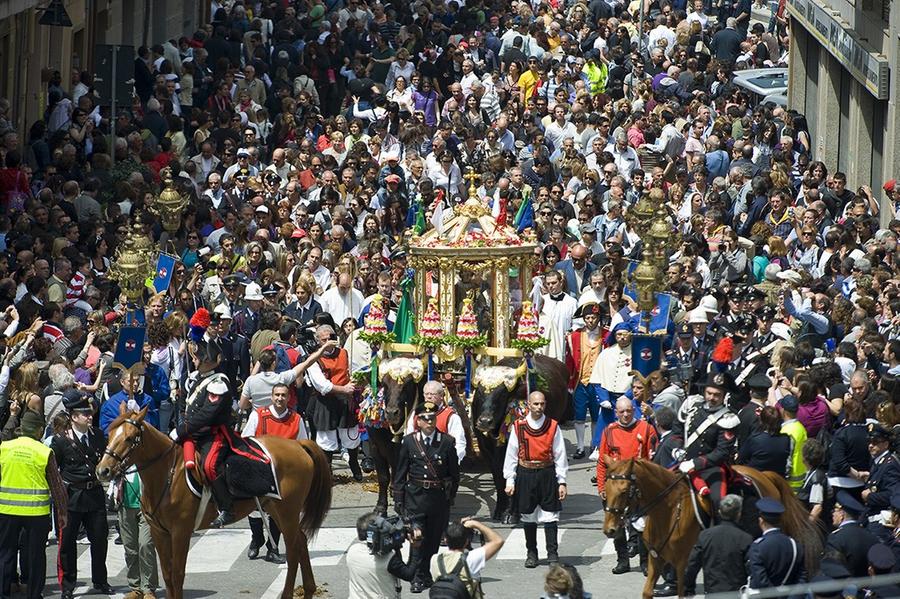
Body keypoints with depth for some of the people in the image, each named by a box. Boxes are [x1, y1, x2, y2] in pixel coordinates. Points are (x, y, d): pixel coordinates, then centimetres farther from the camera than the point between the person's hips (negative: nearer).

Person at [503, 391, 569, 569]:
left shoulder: (553, 426, 0)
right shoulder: (518, 427, -1)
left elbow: (560, 456, 1)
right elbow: (511, 455, 3)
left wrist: (562, 482, -2)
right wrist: (510, 481, -1)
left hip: (547, 475, -1)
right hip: (525, 475, 1)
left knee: (550, 516, -2)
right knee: (528, 517, 9)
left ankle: (553, 554, 3)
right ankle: (531, 554, 21)